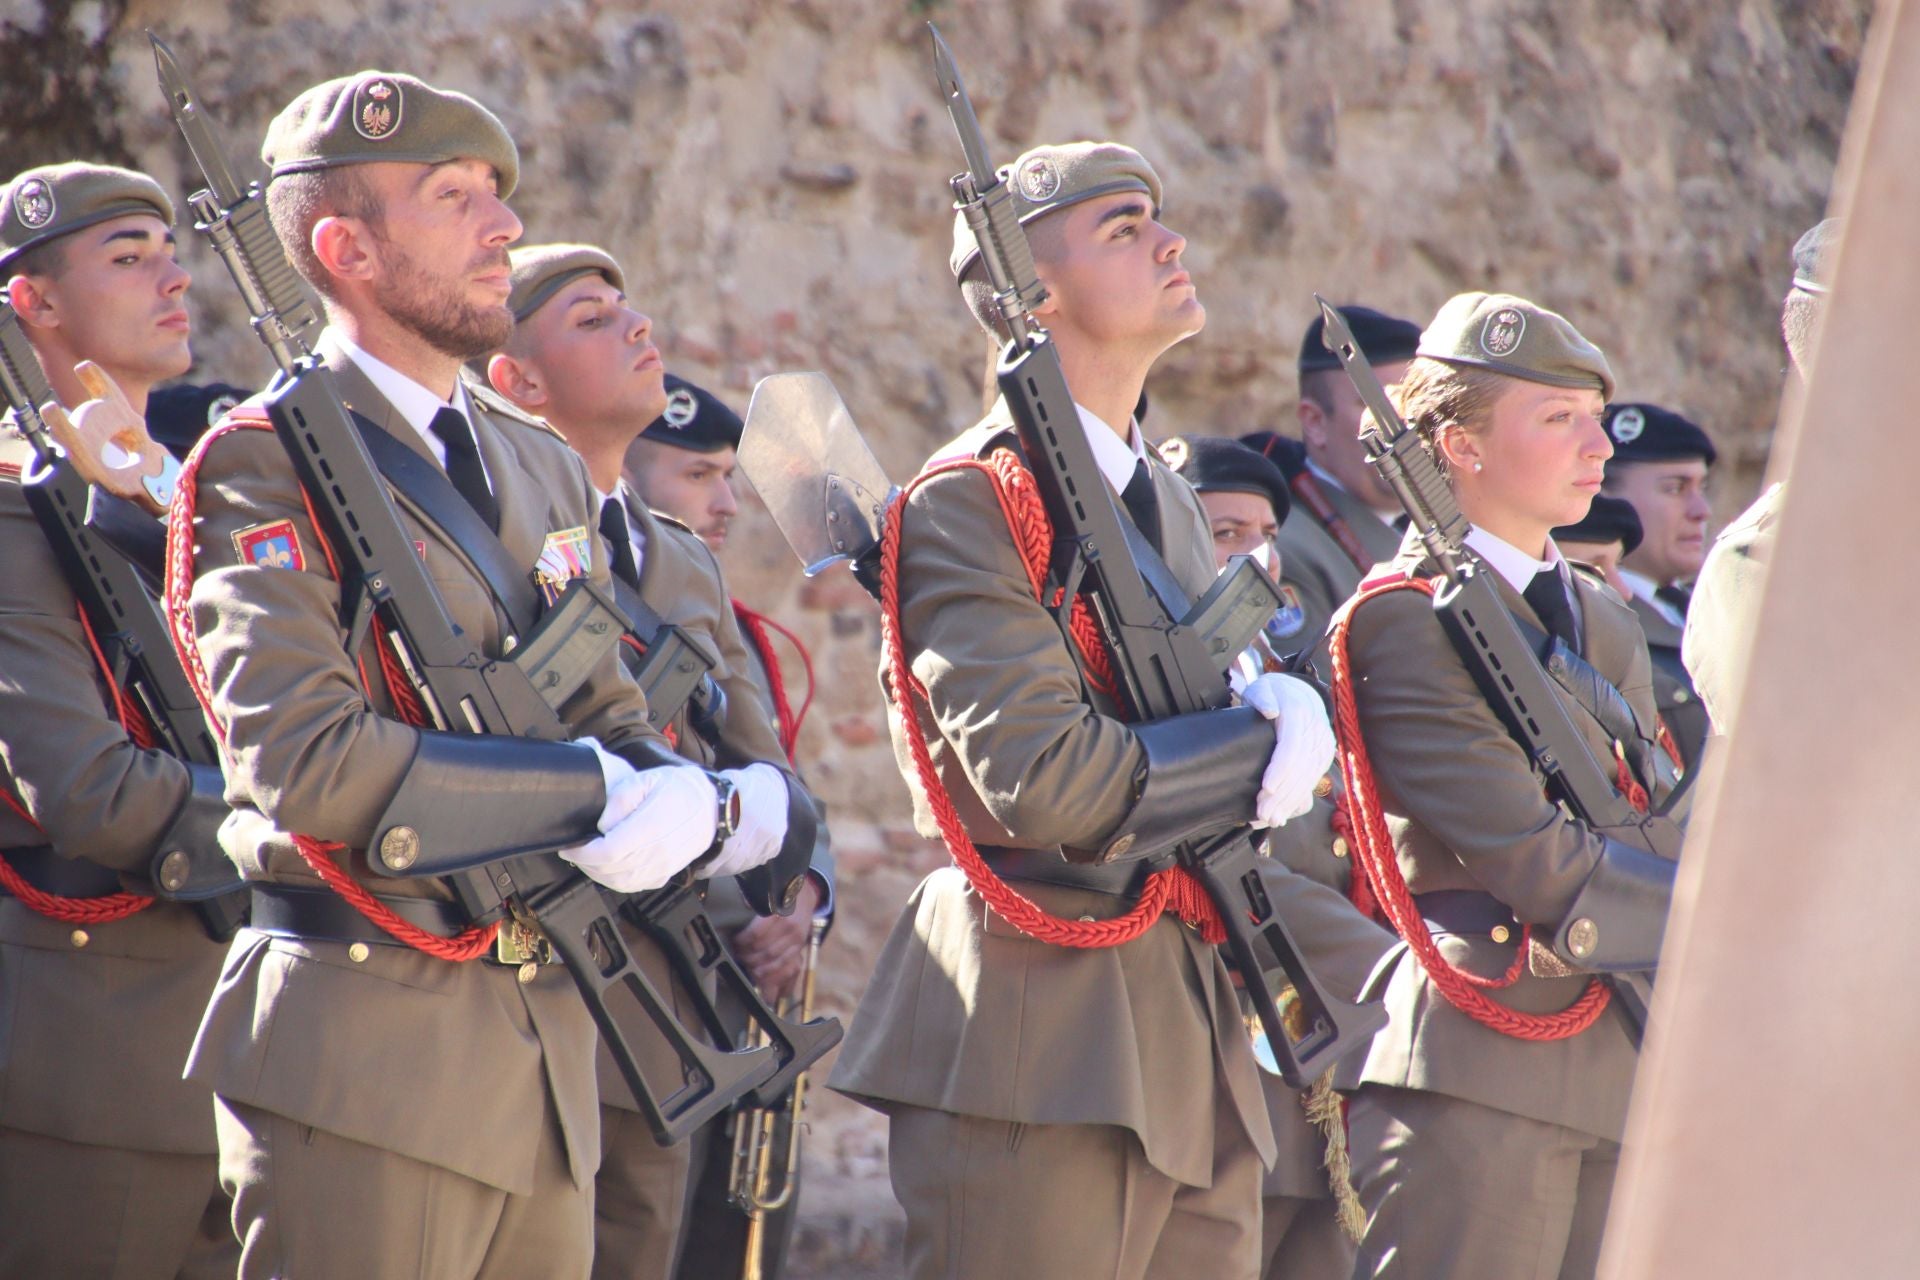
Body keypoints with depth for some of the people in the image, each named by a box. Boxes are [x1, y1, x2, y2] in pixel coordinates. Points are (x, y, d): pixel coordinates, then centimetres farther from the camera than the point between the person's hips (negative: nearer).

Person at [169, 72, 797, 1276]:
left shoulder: (544, 467, 17)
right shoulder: (266, 467, -7)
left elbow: (614, 727, 16)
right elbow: (309, 762, -19)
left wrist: (697, 805, -8)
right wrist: (597, 792, -15)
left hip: (551, 1060, 7)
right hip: (364, 1057, -7)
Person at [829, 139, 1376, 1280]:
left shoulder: (1167, 500, 19)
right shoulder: (970, 502, -9)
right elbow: (1046, 779, -20)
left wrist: (1273, 714, -3)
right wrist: (1260, 751, -8)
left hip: (1191, 1051, 8)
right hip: (1038, 1054, -8)